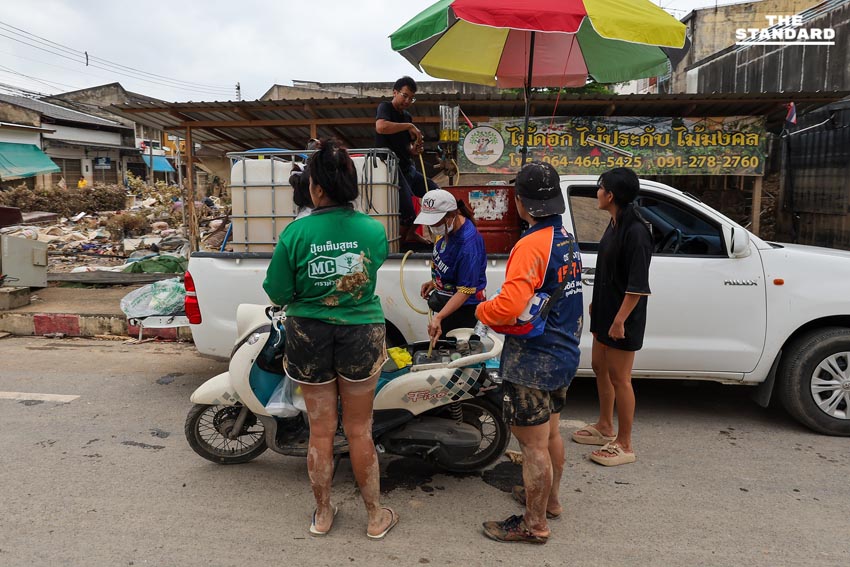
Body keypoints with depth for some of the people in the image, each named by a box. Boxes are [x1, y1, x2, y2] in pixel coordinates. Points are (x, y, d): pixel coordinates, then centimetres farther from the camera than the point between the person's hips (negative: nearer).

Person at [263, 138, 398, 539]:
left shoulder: (295, 233, -15)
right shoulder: (374, 230, -10)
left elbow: (278, 294, -8)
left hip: (310, 336, 0)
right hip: (361, 335, 1)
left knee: (321, 430, 15)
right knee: (359, 430, 15)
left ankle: (322, 514, 33)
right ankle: (375, 516, 28)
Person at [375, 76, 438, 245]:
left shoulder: (407, 116, 16)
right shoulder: (385, 107, -6)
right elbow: (381, 127, -29)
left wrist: (414, 149, -2)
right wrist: (409, 126, -21)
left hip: (408, 168, 9)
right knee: (408, 213, -16)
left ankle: (411, 233, 21)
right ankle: (402, 238, 15)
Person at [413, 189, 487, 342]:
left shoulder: (468, 243, -31)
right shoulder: (445, 227, -6)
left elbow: (465, 290, -29)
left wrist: (438, 317, -35)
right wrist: (434, 282, 7)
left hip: (464, 308, -8)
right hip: (446, 301, 9)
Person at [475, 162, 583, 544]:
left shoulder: (532, 245, -23)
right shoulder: (567, 240, 7)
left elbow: (509, 306, -33)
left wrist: (481, 310, -12)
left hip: (533, 362, -10)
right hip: (563, 353, 10)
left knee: (534, 444, 4)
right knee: (550, 433, 24)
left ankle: (534, 524, 19)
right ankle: (549, 499, 43)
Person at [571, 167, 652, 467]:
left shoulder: (635, 231, -22)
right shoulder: (615, 223, 8)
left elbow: (638, 284, -24)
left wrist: (620, 319, -24)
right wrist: (596, 302, 20)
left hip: (622, 318, -10)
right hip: (605, 310, 10)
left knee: (619, 378, 0)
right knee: (600, 366, 19)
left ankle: (624, 445, 14)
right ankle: (605, 427, 36)